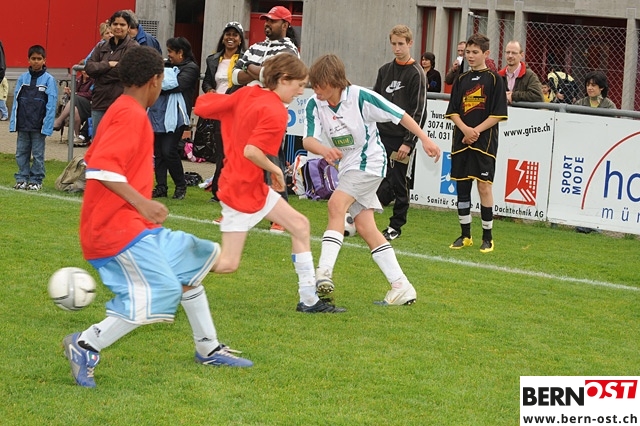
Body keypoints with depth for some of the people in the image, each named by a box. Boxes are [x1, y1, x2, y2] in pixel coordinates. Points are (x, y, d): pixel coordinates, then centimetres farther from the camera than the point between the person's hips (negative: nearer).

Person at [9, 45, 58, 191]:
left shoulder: (49, 80, -3)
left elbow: (51, 104, -6)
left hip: (38, 126, -3)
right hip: (22, 124, 3)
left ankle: (36, 180, 12)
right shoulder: (22, 79, 6)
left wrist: (47, 126, -13)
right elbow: (16, 101, 6)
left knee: (38, 154, 4)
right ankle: (22, 179, 17)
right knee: (21, 153, 8)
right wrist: (13, 123, -1)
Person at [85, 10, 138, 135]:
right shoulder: (102, 47, 15)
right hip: (99, 102, 6)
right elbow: (89, 67, 3)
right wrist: (108, 64, -10)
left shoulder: (133, 47, -2)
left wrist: (100, 70, -4)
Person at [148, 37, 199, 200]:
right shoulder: (168, 66, 22)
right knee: (158, 152, 4)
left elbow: (178, 84, -14)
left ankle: (181, 185, 4)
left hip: (175, 116, -7)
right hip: (159, 114, 7)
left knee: (168, 151, -12)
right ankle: (161, 187, 9)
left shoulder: (191, 68, -1)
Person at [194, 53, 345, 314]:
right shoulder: (276, 113, -20)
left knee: (300, 226, 13)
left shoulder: (246, 94, 2)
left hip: (255, 187, 10)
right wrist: (274, 169, -13)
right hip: (242, 190, -10)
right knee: (227, 264, -5)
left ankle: (309, 300, 16)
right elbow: (251, 151, -29)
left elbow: (202, 106, -3)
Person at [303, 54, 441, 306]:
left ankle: (325, 271, -34)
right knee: (365, 228, 2)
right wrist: (324, 150, -41)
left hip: (369, 162, -6)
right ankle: (401, 288, 5)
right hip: (347, 167, 6)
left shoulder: (361, 97, -19)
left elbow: (399, 115, -11)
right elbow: (308, 140, -19)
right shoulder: (314, 105, -7)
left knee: (336, 204, -26)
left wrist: (425, 140, -12)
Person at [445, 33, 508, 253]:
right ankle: (465, 235, 17)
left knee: (484, 186, -5)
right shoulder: (462, 79, 11)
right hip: (461, 141, 5)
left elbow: (498, 114, -6)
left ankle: (487, 237, 3)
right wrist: (465, 129, -10)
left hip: (484, 141, -4)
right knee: (462, 186, 6)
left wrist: (477, 130, -14)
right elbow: (453, 111, 8)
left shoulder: (494, 79, -2)